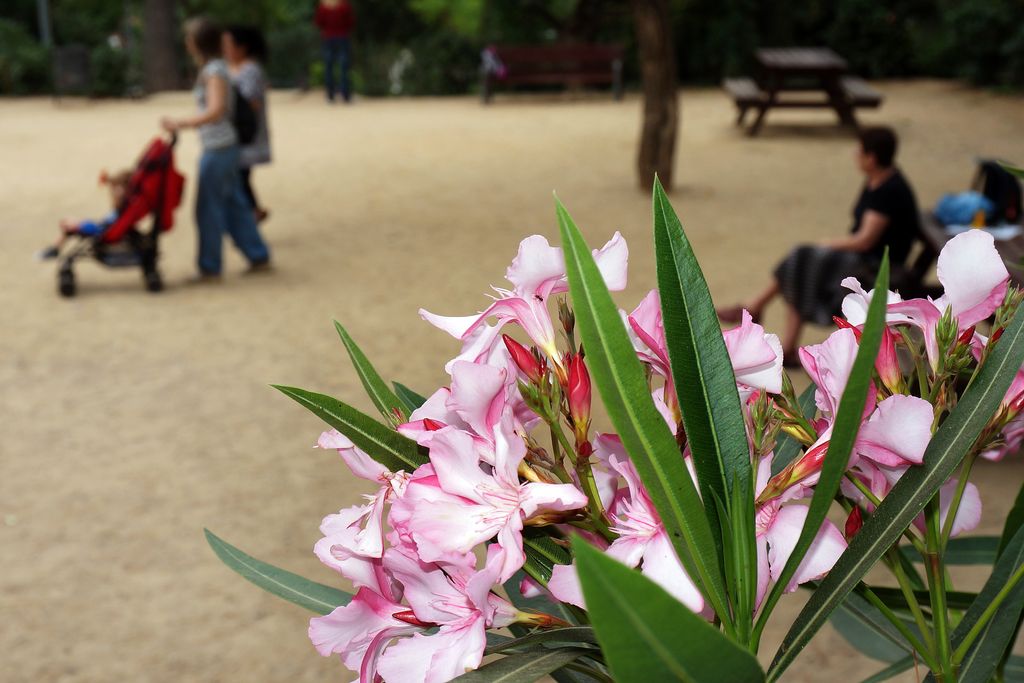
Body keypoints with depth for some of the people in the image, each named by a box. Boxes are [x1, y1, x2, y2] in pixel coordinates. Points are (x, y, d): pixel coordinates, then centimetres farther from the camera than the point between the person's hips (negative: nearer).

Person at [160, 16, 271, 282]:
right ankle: (258, 256, 22)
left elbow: (216, 110, -27)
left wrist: (180, 124, -28)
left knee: (208, 209, 0)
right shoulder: (212, 68, 11)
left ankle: (210, 268, 9)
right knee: (234, 204, 15)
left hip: (217, 150, -9)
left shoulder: (214, 71, -16)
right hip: (223, 147, 9)